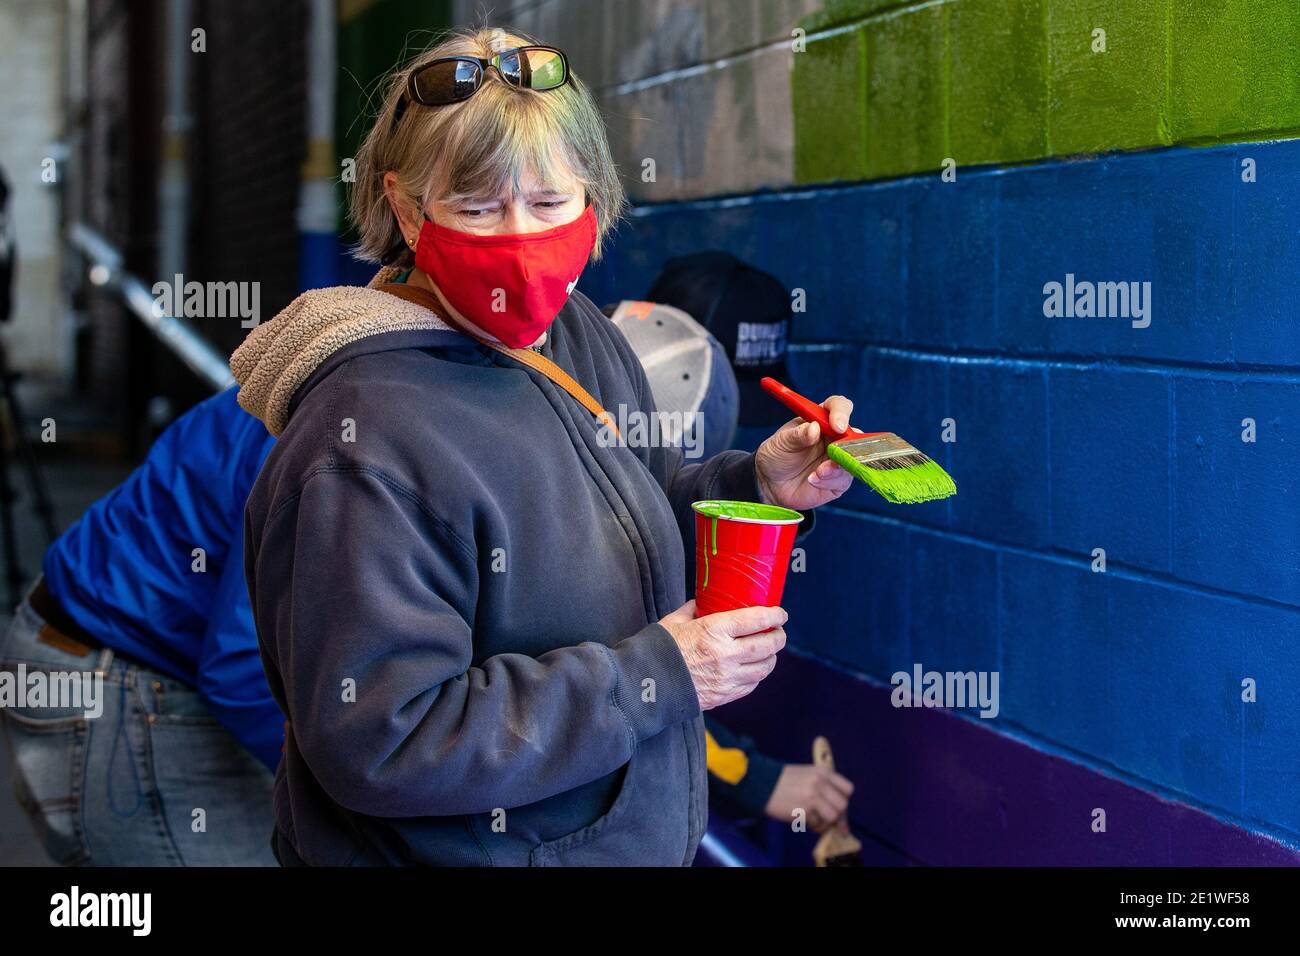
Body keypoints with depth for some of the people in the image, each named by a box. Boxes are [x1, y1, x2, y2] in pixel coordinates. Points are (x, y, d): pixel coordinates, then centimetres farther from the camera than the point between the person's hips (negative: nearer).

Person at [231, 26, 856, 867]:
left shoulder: (578, 334, 0)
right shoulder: (371, 442, -26)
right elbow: (380, 742, -29)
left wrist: (761, 481, -6)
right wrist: (657, 677, -26)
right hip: (462, 847, -8)